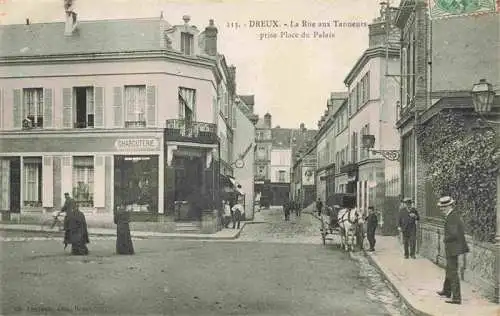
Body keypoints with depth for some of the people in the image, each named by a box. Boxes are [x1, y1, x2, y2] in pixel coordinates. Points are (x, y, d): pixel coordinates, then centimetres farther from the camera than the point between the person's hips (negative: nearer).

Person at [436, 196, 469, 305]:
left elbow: (453, 234, -30)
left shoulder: (451, 217, -23)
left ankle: (456, 297, 1)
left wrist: (446, 239, -12)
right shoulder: (455, 214, 8)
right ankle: (446, 291, 39)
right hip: (454, 247, 11)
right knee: (449, 269, 23)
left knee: (453, 272, -4)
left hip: (452, 248, -11)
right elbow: (462, 229, 18)